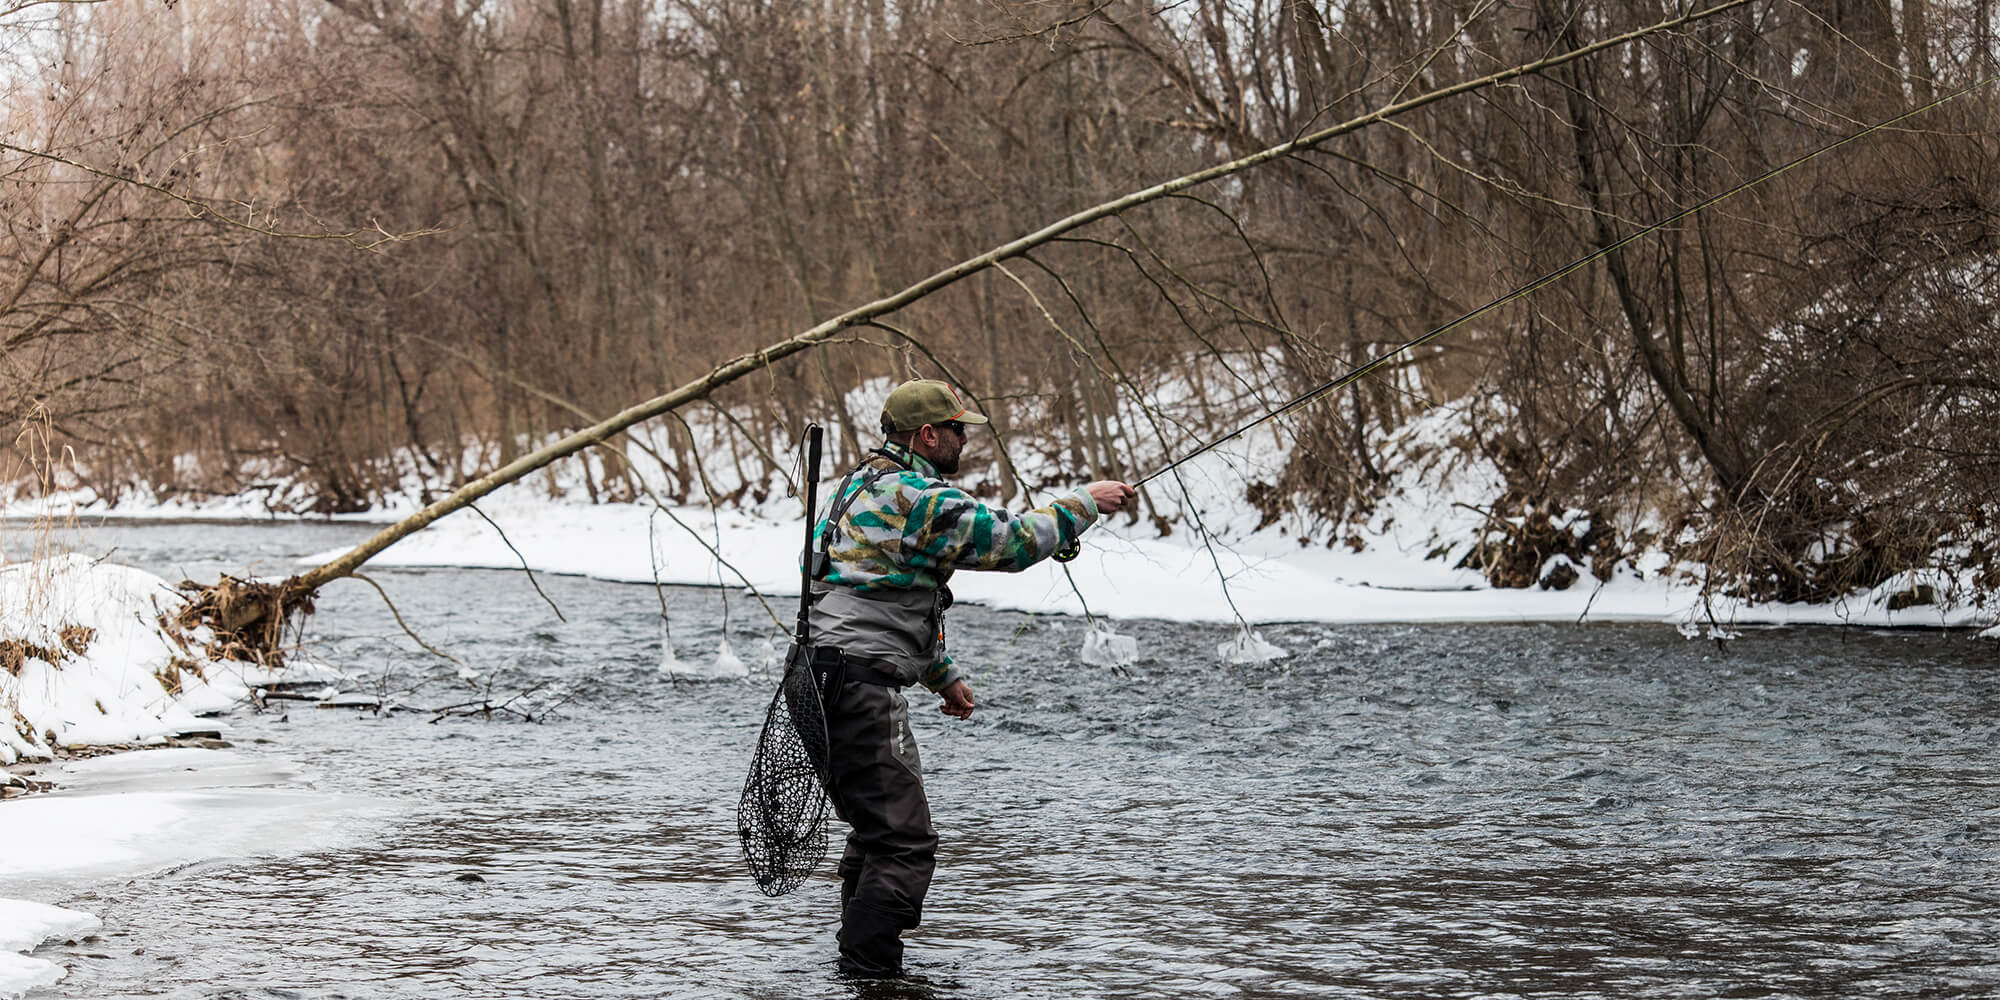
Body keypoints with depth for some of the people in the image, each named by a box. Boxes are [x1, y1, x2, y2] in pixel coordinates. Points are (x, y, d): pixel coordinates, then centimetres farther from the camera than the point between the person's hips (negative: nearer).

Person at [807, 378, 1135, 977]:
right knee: (903, 842, -11)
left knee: (876, 827, 22)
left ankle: (855, 960, 28)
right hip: (860, 683, -11)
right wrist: (1085, 502, 3)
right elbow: (1013, 541, -11)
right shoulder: (920, 498, -13)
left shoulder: (868, 486, 21)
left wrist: (944, 676, 33)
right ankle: (869, 973, -13)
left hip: (825, 676, 11)